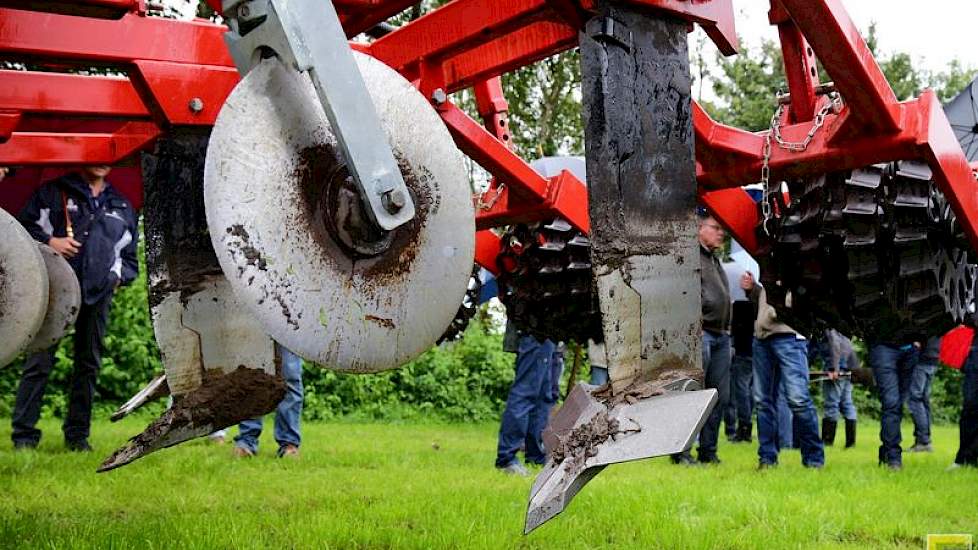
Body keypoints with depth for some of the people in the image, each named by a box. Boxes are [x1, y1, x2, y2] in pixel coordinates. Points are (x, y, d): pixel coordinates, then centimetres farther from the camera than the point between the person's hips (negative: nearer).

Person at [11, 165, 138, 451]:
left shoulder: (123, 207, 20)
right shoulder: (53, 192, 10)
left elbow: (130, 256, 25)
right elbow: (24, 226, 6)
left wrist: (119, 276, 6)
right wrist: (49, 241, -10)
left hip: (98, 294, 4)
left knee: (88, 364, 6)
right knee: (39, 360, -7)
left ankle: (77, 434, 13)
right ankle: (24, 433, -4)